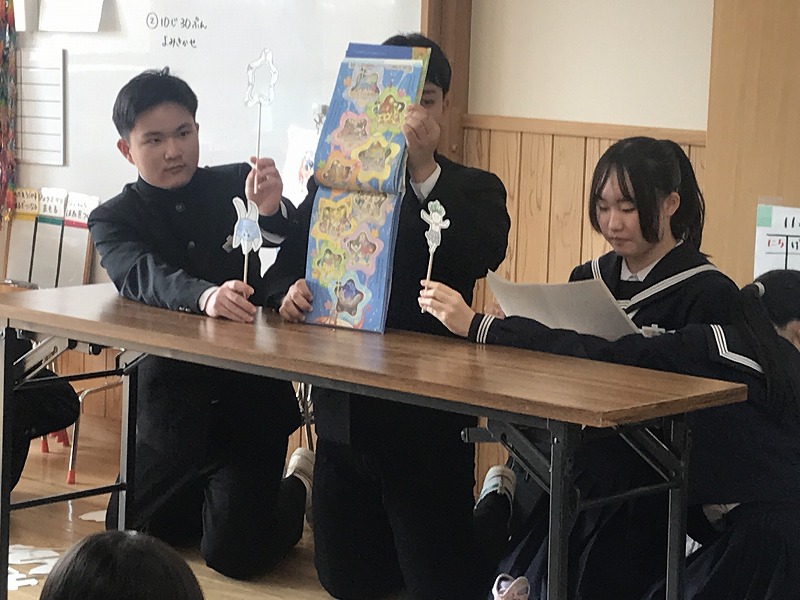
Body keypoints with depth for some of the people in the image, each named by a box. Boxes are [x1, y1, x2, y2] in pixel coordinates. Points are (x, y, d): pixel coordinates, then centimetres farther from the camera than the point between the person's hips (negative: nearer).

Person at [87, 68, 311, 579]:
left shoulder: (235, 186, 0)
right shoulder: (113, 220, -1)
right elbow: (147, 277, -23)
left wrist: (273, 211, -36)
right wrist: (205, 296, -46)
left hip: (253, 389, -2)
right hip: (172, 394, 2)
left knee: (234, 553, -9)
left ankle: (299, 486, 23)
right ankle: (220, 491, 34)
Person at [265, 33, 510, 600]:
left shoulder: (474, 190, 1)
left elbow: (483, 257, -19)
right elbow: (286, 268, 5)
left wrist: (426, 172, -24)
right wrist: (290, 292, -18)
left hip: (427, 418, -4)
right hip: (344, 415, 4)